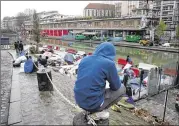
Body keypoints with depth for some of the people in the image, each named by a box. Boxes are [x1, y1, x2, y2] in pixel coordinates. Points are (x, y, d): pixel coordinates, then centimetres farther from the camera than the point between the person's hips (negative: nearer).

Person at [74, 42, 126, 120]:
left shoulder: (84, 59, 4)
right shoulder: (109, 63, -13)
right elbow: (116, 86, -2)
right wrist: (111, 83, 22)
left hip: (79, 101, 7)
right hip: (93, 103, -6)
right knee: (122, 89, 12)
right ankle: (98, 112, 5)